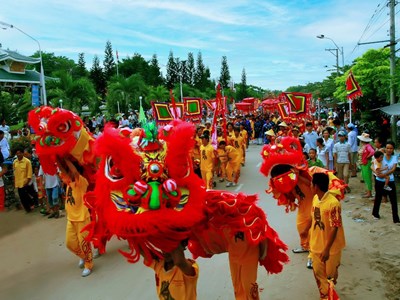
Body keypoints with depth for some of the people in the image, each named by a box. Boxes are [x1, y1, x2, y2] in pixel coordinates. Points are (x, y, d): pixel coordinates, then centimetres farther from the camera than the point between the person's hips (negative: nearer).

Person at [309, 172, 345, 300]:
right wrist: (311, 240, 15)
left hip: (331, 247, -6)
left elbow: (334, 228, -24)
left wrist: (326, 249, -21)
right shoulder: (315, 198, -4)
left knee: (330, 274, 16)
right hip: (316, 244, 6)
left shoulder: (333, 203, -27)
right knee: (318, 273, 14)